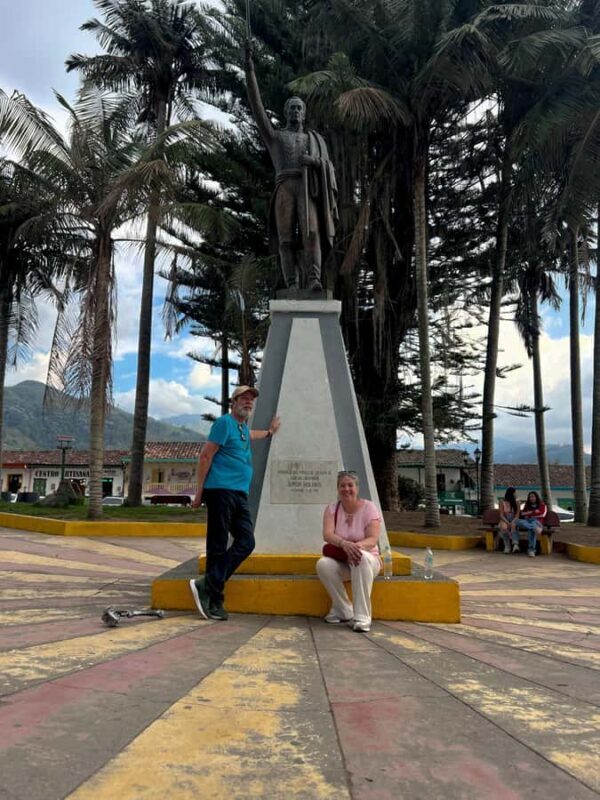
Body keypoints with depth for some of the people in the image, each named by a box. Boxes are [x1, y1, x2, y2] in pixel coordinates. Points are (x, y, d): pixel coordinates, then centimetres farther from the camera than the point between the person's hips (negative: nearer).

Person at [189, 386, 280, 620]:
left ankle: (208, 586, -4)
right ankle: (214, 600, -1)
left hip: (240, 494, 8)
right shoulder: (225, 422, -3)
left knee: (246, 543, -3)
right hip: (221, 491, -8)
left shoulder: (243, 427, 23)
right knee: (218, 546, -6)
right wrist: (200, 491, -10)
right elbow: (206, 455, -8)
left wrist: (269, 432, 62)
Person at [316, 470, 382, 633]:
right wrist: (344, 544, -39)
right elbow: (327, 534, -17)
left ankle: (362, 617, -33)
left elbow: (373, 539, -16)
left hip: (368, 559, -2)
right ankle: (344, 611, -13)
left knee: (362, 557, -38)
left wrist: (357, 546, -39)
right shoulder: (332, 508, 0)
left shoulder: (369, 507, -7)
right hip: (340, 561, 2)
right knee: (323, 564, -31)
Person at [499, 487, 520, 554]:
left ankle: (515, 544, -54)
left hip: (513, 521, 1)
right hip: (504, 521, -1)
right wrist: (508, 523, -22)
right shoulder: (502, 502, 1)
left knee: (513, 525, -38)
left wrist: (512, 522, -21)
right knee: (504, 527, -39)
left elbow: (517, 515, -3)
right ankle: (507, 545, -33)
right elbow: (501, 515, -6)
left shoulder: (516, 503, 8)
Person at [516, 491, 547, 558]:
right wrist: (533, 511, 4)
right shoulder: (527, 505, 28)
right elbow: (522, 513, 14)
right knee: (518, 521, -36)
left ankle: (531, 549, -53)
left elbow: (542, 515, 2)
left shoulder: (542, 505, 18)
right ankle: (535, 528, -59)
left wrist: (529, 515, 4)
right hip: (527, 522, 3)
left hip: (537, 521, -3)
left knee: (531, 529, -42)